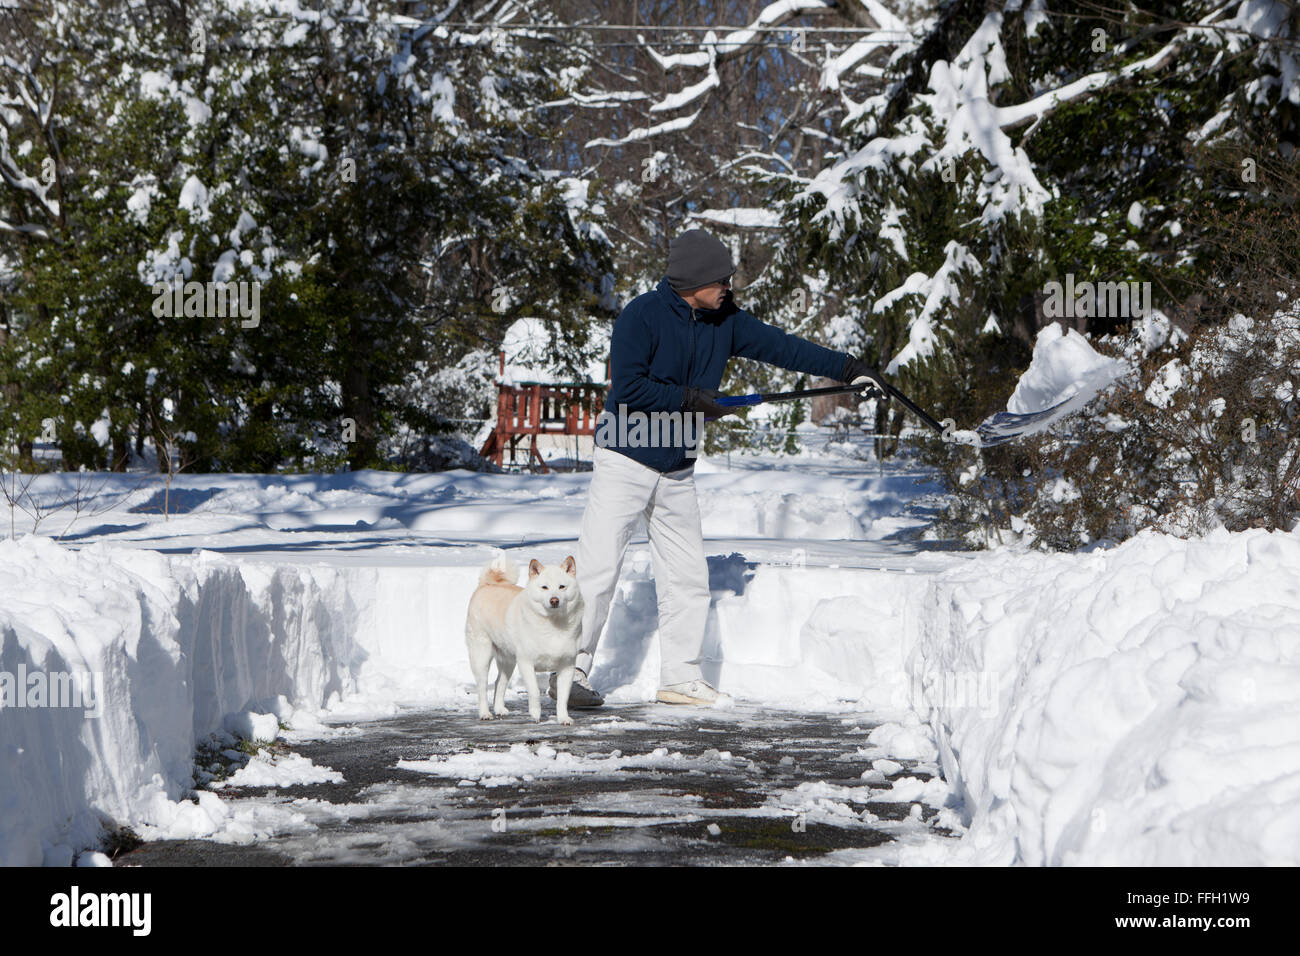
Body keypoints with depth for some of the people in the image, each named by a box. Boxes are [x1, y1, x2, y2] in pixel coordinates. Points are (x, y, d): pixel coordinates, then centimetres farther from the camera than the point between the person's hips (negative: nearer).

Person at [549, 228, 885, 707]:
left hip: (677, 473, 7)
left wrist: (846, 367, 1)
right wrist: (691, 399, -17)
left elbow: (778, 345, 5)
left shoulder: (724, 321, 4)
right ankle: (570, 670, -4)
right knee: (598, 568, -10)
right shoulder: (642, 316, -14)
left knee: (688, 577, 6)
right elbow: (629, 388, -20)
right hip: (624, 463, -6)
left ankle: (680, 677, 14)